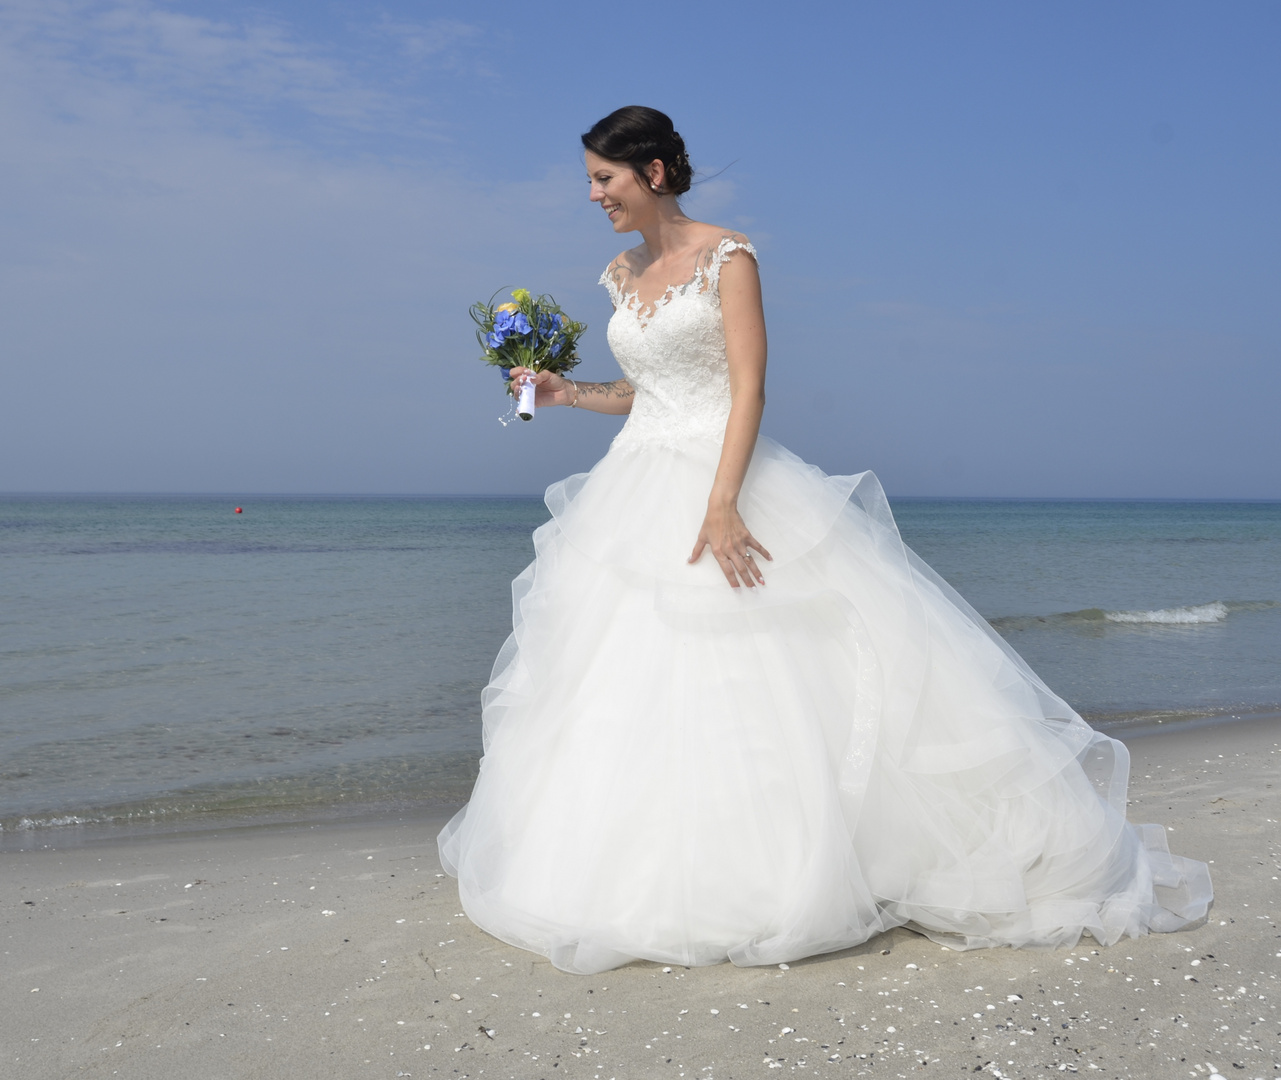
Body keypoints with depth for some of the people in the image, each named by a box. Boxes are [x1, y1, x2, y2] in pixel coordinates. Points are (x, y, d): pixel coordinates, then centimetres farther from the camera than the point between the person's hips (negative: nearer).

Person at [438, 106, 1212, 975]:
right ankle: (644, 878, 15)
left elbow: (749, 389, -13)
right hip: (637, 497, 7)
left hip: (727, 481, -6)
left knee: (753, 691, -9)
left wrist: (721, 502, -23)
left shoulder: (727, 257, -5)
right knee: (625, 688, 4)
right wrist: (567, 392, 11)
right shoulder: (623, 275, 15)